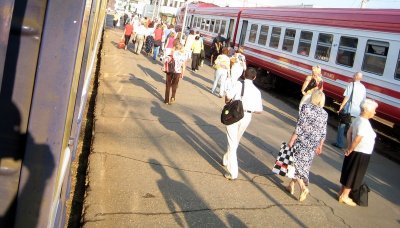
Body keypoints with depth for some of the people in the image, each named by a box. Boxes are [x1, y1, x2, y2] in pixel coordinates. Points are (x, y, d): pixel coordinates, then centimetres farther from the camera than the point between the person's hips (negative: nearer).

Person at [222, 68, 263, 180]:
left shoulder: (239, 84, -4)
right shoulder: (256, 91, 6)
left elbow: (228, 95, -21)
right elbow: (259, 110, 3)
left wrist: (228, 103, 1)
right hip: (247, 117, 4)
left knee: (232, 142, -2)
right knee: (236, 141, 25)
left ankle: (233, 172, -8)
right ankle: (226, 159, 45)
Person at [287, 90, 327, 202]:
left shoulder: (306, 107, -9)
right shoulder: (324, 114, 4)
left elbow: (299, 126, -14)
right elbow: (323, 133, 7)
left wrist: (291, 141, -9)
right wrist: (320, 146, 20)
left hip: (301, 141, -5)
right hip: (313, 144, 5)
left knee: (296, 163, 4)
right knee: (304, 165, 15)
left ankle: (303, 187, -8)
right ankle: (291, 185, 24)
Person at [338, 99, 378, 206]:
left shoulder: (358, 119, 3)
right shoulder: (364, 123, -26)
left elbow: (349, 132, 9)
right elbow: (357, 140, -30)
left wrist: (349, 147, 4)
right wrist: (350, 149, -15)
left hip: (356, 153, 9)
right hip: (361, 154, -9)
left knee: (349, 173, 20)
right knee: (354, 175, 4)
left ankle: (342, 191, 34)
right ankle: (344, 196, 14)